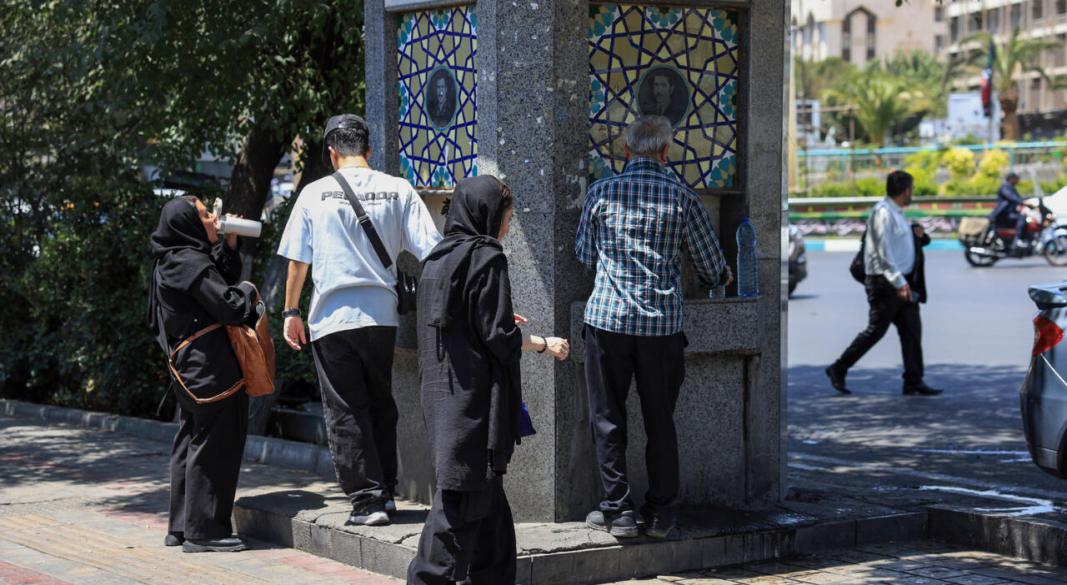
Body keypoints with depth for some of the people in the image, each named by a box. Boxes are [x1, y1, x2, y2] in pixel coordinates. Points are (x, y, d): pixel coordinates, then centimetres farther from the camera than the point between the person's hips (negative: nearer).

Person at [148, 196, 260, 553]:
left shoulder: (172, 262, 15)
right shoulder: (191, 263, -16)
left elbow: (225, 277, 24)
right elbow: (230, 306, -19)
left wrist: (230, 245, 14)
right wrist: (249, 292, 0)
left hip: (189, 369, 10)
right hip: (211, 369, -10)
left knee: (190, 443, 15)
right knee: (213, 446, -6)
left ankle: (181, 527, 20)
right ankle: (203, 530, -4)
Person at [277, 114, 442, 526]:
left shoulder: (315, 194, -2)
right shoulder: (398, 191, 1)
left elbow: (298, 260, 1)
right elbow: (429, 252, -2)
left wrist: (291, 312, 11)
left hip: (332, 318, -2)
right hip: (382, 314, 2)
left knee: (345, 412, 3)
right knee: (381, 405, 18)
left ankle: (367, 499, -1)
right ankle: (386, 490, 22)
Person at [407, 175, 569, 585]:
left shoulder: (437, 259, 11)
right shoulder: (486, 258, -13)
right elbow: (497, 337, -15)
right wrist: (543, 344, 0)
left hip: (441, 390, 9)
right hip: (474, 395, -9)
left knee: (485, 490, 16)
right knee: (467, 490, -4)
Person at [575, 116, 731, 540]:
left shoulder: (601, 193, 0)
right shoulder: (682, 197, 0)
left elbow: (584, 254, 12)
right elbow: (710, 262, 7)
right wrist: (719, 278, 30)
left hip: (608, 317, -1)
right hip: (662, 323, 1)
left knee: (607, 418, 7)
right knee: (660, 421, 10)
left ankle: (618, 510, 6)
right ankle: (660, 515, 12)